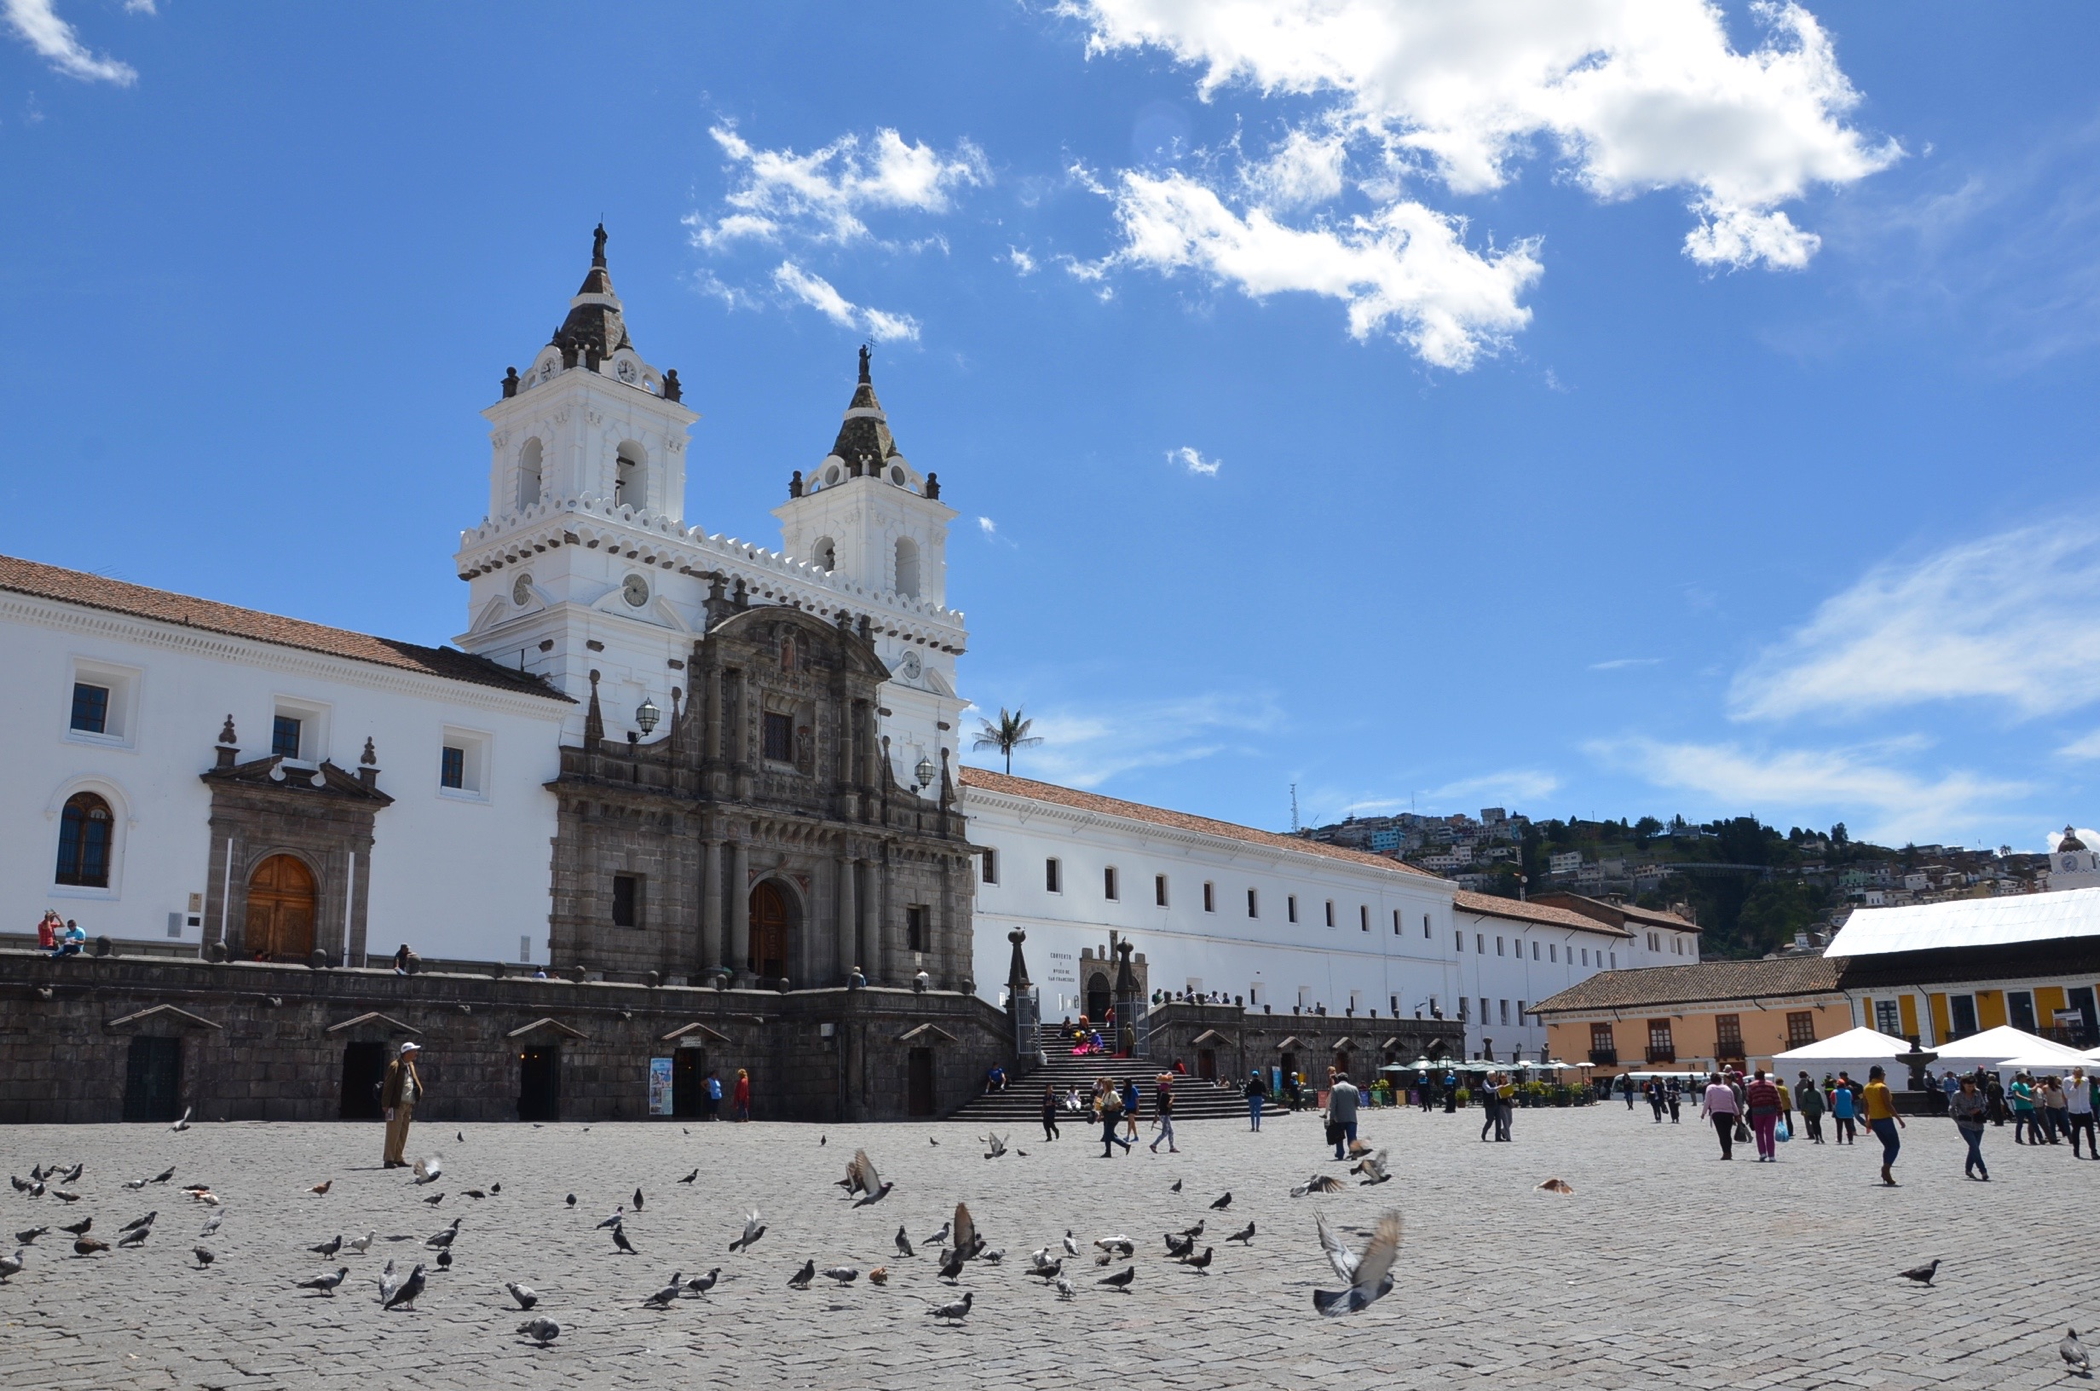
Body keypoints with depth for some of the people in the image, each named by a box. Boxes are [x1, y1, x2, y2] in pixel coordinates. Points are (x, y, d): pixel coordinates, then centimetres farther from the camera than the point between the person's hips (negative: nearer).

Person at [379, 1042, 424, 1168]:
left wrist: (419, 1089, 6)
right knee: (393, 1132, -7)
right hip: (397, 1104, -8)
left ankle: (398, 1158, 18)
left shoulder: (411, 1066, 15)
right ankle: (388, 1160, -4)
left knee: (403, 1133, 11)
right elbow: (388, 1086, -13)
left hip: (408, 1105, 8)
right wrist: (385, 1104, -16)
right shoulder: (395, 1066, -10)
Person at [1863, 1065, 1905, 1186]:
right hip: (1885, 1120, -7)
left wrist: (1867, 1121, 19)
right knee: (1895, 1145, 2)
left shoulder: (1867, 1088, 9)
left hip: (1874, 1121, 7)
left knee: (1888, 1146, 16)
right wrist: (1899, 1120, -14)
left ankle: (1886, 1173, 9)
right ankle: (1886, 1167, -17)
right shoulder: (1882, 1087, -13)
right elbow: (1888, 1106, -17)